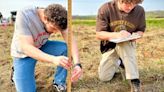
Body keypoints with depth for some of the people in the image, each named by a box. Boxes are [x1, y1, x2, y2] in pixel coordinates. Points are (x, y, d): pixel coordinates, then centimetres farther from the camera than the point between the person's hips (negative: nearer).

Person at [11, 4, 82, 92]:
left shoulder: (57, 19, -21)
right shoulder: (24, 15, -34)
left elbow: (71, 41, -25)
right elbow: (27, 48, -38)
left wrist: (77, 64, -43)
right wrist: (54, 59, -52)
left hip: (42, 47, 4)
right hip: (23, 54, -3)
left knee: (66, 48, -21)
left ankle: (59, 82, -1)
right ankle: (17, 73, 21)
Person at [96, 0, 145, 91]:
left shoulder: (140, 10, -17)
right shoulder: (106, 9, -22)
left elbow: (141, 30, -1)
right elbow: (99, 34, -20)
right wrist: (117, 34, -37)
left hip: (127, 44, 0)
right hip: (110, 45, 1)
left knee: (124, 44, -39)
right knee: (104, 77, -5)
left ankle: (135, 80, -28)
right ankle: (117, 62, 27)